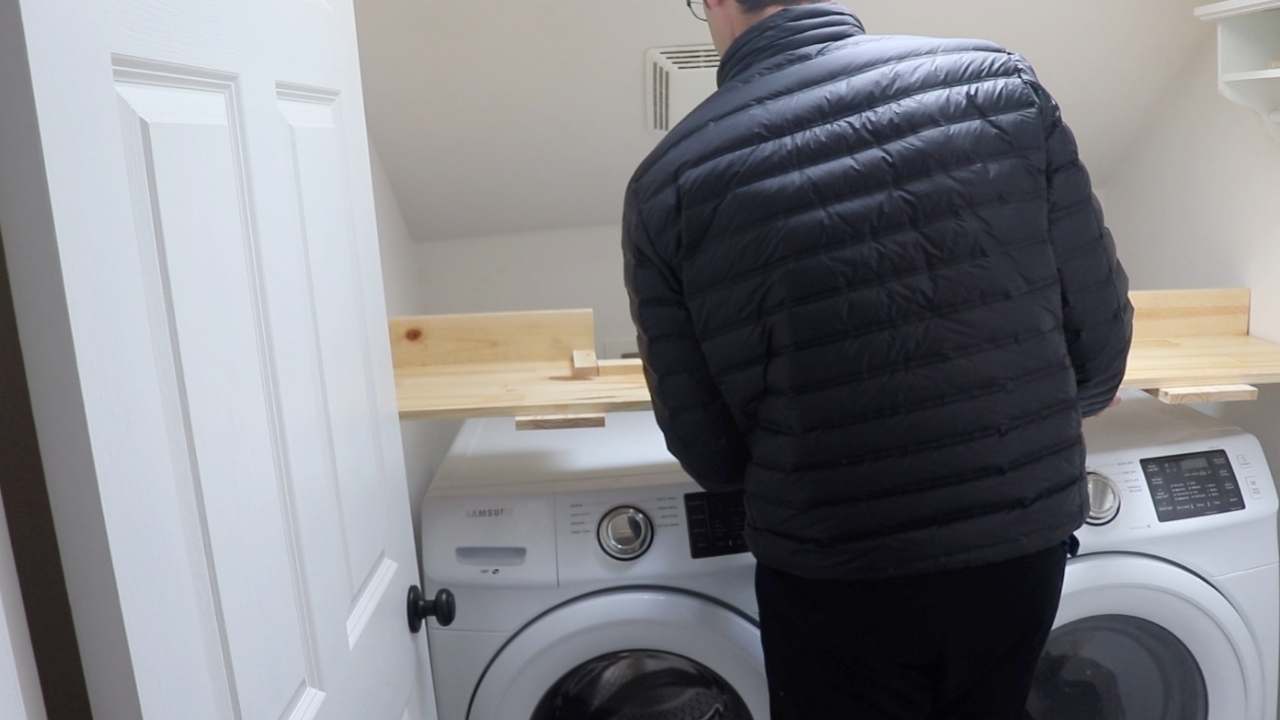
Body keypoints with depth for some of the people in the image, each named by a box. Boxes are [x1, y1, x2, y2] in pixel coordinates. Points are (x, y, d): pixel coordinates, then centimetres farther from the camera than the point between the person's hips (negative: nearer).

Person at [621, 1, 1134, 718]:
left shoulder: (670, 187, -11)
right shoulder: (1002, 84, -7)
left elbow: (711, 455, -7)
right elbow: (1102, 338, -3)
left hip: (834, 579, -2)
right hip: (1023, 545, 3)